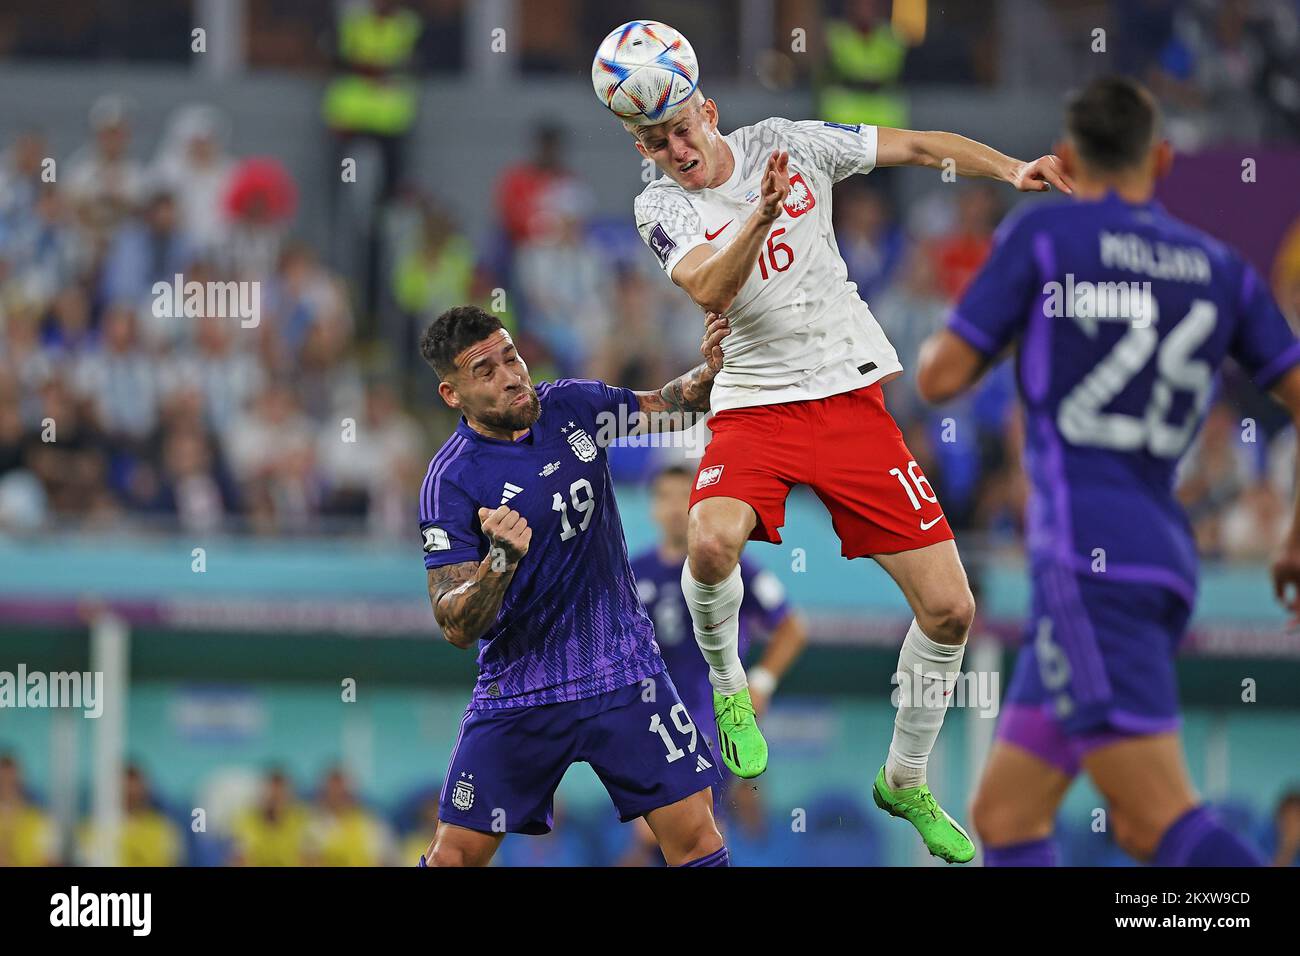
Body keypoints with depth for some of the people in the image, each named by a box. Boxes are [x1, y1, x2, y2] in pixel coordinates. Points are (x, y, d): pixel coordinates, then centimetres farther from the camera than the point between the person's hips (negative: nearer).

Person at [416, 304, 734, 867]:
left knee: (694, 837, -7)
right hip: (518, 690, -3)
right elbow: (455, 628, -18)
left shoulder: (571, 405, -1)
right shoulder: (451, 482, -15)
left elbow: (666, 408, 18)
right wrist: (501, 561, -37)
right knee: (454, 857, 0)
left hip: (624, 672, 3)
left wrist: (710, 371, -4)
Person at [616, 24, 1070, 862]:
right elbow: (709, 289, -21)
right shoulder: (660, 209, -2)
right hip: (754, 407, -2)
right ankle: (727, 686, -3)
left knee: (949, 609, -3)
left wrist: (1010, 169, -4)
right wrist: (762, 213, -37)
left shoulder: (788, 142, 3)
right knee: (713, 542, -35)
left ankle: (906, 782, 19)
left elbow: (917, 146, 10)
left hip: (852, 397, 2)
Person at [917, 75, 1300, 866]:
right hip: (1166, 557, 7)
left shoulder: (1040, 237, 1)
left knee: (1165, 822, -17)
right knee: (1006, 817, 13)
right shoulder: (1221, 268, 14)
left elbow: (940, 377, 0)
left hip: (1087, 562, -7)